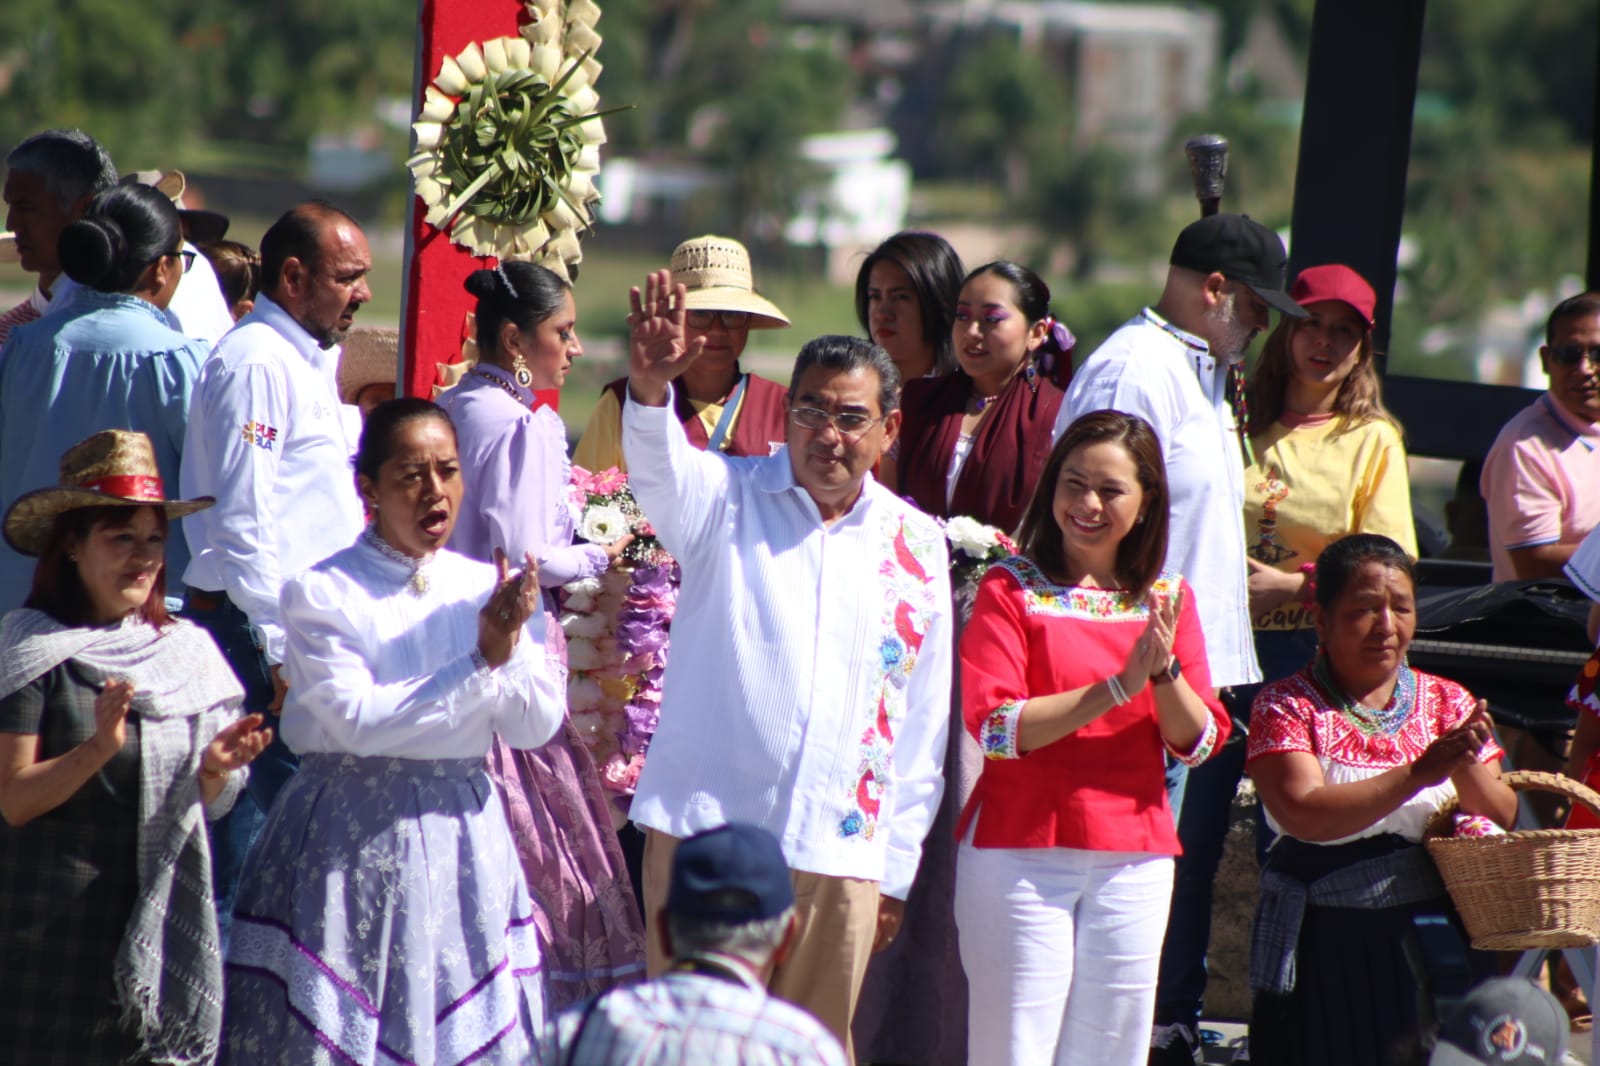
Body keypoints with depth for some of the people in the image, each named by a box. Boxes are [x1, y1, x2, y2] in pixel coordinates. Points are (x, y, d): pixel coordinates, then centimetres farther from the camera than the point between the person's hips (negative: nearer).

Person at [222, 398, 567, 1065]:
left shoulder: (486, 589, 8)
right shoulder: (321, 593, -4)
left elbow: (537, 727, 3)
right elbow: (358, 720, -16)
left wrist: (515, 642, -15)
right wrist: (482, 662, -15)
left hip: (460, 839, 4)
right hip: (348, 845, -4)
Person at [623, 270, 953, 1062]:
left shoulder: (917, 545, 10)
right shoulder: (728, 499, 3)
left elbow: (922, 722, 13)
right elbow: (661, 469, -21)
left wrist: (896, 869, 11)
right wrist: (650, 388, -43)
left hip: (841, 853, 3)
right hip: (707, 828, -3)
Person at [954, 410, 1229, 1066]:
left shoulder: (1167, 598, 9)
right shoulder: (1012, 589, -3)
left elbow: (1198, 742, 5)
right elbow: (995, 726, -14)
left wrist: (1164, 668, -14)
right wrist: (1119, 687, -18)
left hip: (1133, 861, 4)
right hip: (1020, 851, -4)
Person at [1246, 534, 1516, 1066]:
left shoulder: (1449, 703, 10)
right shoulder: (1286, 707, -2)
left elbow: (1502, 818, 3)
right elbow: (1305, 815, -17)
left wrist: (1466, 769, -18)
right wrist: (1420, 773, -24)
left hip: (1432, 950, 3)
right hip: (1327, 956, -3)